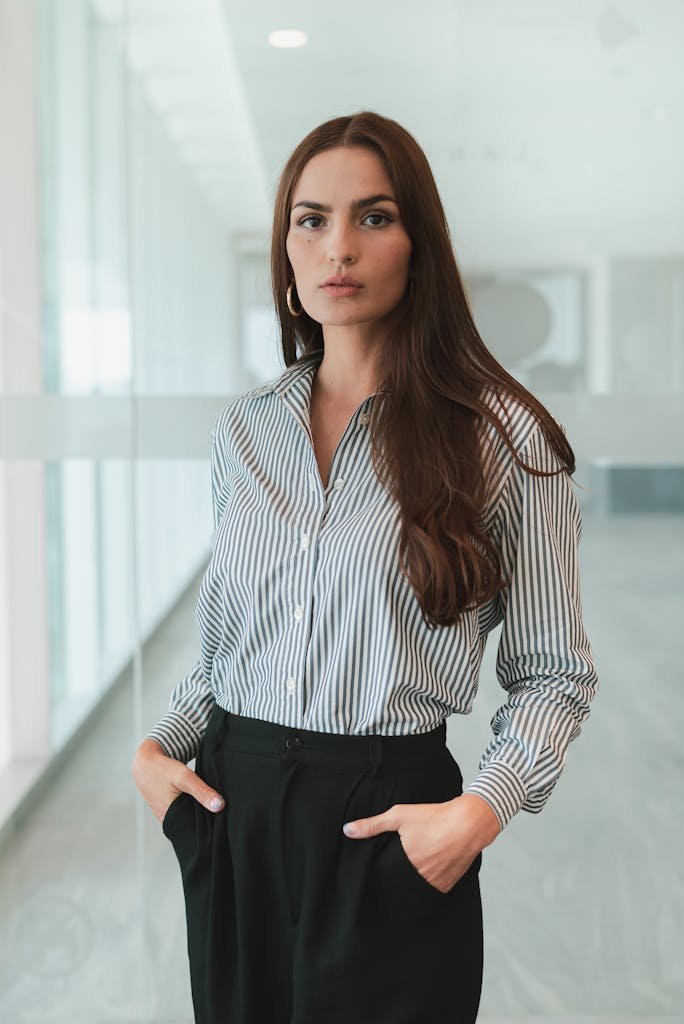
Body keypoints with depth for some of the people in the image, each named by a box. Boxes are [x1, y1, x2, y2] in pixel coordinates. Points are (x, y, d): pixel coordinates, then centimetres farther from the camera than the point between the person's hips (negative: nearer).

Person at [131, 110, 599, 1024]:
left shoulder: (501, 434, -8)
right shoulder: (243, 430, 4)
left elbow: (554, 672, -4)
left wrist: (483, 808, -18)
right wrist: (159, 746, 0)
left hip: (388, 813, -4)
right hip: (232, 805, 4)